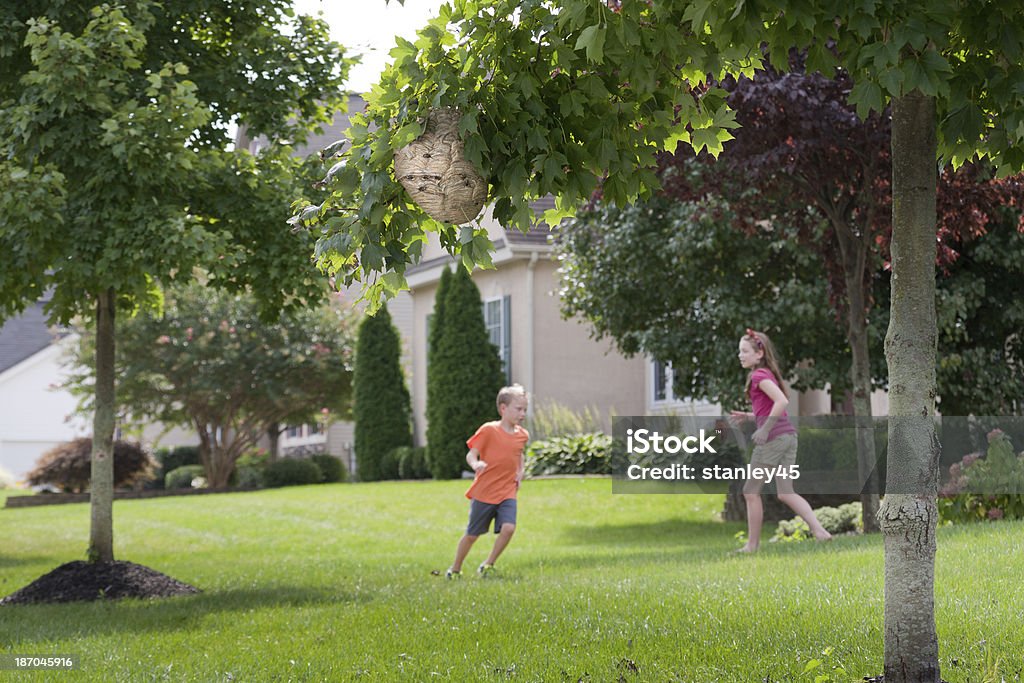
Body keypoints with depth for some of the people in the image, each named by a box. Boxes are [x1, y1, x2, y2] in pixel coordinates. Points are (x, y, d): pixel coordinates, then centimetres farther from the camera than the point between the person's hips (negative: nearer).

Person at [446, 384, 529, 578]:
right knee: (472, 535, 7)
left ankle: (488, 564, 2)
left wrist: (520, 472, 9)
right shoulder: (488, 430, -12)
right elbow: (471, 454, -11)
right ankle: (455, 569, 29)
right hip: (484, 493, -3)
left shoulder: (522, 435, 4)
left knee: (508, 527, -19)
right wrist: (475, 464, -34)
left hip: (507, 492, 4)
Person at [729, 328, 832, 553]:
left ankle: (752, 544, 8)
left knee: (751, 491, 3)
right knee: (785, 493, 7)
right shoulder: (769, 374, 19)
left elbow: (782, 401, -23)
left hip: (772, 438, -9)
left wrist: (765, 429, -19)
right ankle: (819, 530, -7)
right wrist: (748, 416, 15)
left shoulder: (759, 376, -9)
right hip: (789, 435, 9)